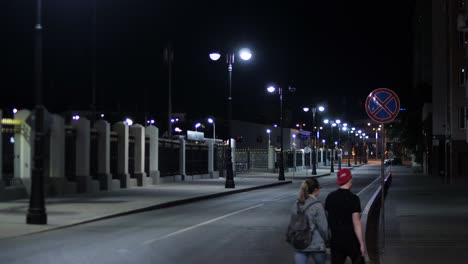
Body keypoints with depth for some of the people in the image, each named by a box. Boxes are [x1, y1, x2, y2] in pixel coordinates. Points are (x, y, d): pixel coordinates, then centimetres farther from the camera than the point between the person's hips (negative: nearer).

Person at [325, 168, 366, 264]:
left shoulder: (330, 197, 1)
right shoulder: (353, 198, -13)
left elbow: (327, 218, 7)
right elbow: (356, 223, -16)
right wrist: (362, 244, -12)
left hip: (335, 240, 4)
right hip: (351, 240, -4)